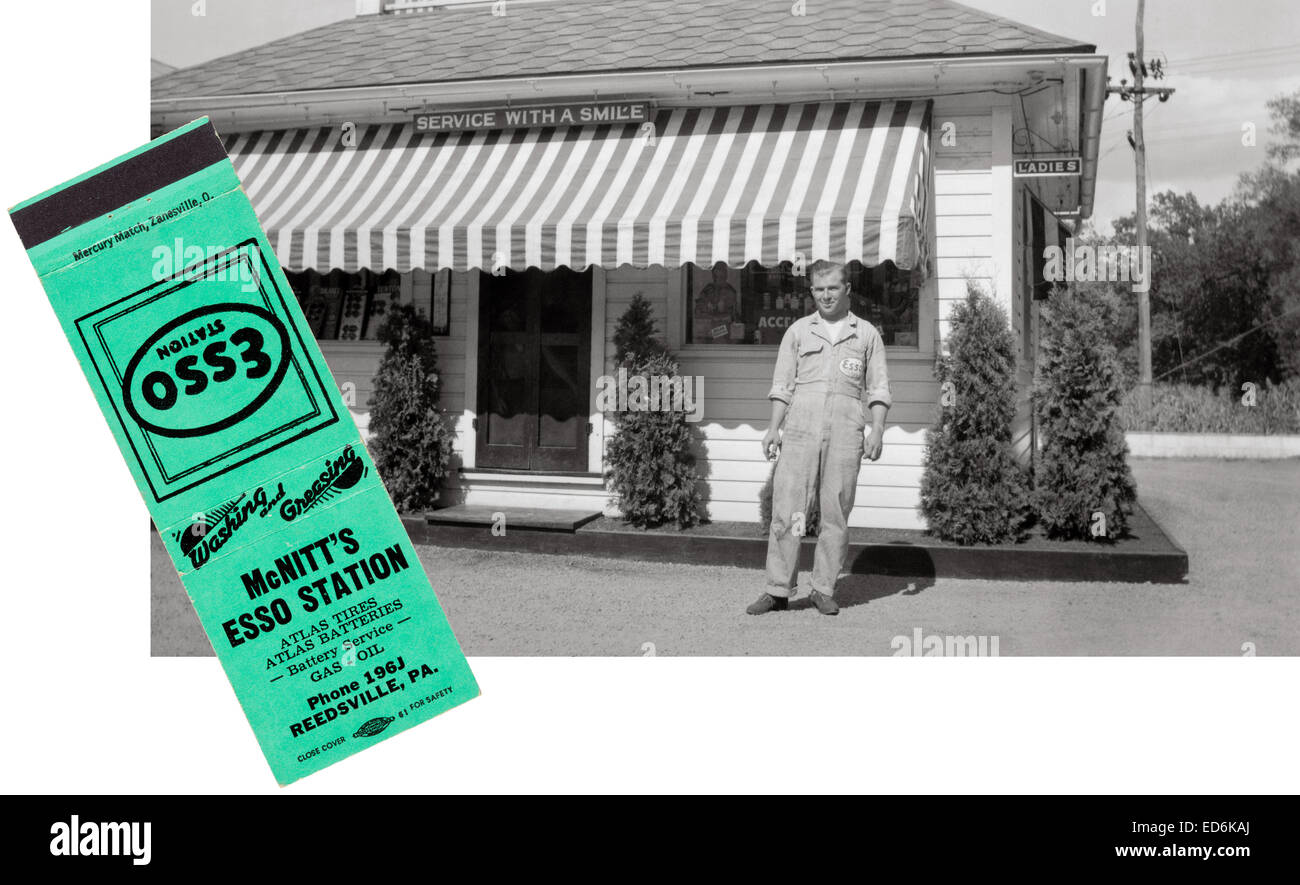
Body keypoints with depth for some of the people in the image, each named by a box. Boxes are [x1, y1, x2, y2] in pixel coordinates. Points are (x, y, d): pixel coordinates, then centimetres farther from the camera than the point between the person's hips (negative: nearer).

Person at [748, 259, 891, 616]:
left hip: (846, 429, 0)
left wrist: (877, 429, -5)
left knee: (836, 513, 0)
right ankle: (778, 590, -2)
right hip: (801, 426, 0)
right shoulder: (798, 331, 14)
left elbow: (878, 389, 8)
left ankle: (824, 590, 9)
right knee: (787, 509, -6)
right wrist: (774, 427, 0)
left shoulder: (867, 333, 12)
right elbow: (782, 384, 11)